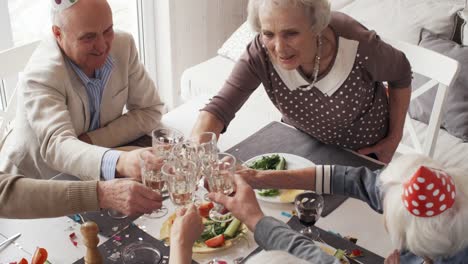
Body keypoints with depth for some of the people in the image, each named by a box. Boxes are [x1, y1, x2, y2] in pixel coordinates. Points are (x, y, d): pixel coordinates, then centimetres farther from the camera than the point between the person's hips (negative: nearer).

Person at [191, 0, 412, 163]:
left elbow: (401, 74, -15)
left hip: (362, 150, -2)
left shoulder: (358, 47, -36)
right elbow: (218, 109, -39)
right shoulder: (261, 54, -33)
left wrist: (394, 139, -10)